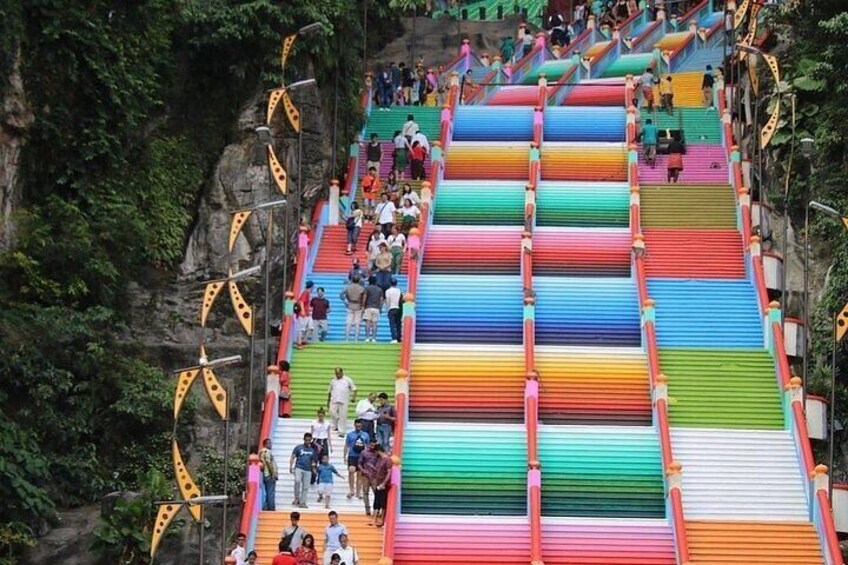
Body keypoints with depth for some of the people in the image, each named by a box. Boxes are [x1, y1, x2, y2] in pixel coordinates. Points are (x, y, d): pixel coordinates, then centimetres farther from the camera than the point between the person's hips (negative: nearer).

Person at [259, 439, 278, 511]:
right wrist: (273, 473, -19)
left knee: (268, 493, 14)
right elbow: (268, 462, -20)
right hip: (270, 475, -10)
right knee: (271, 492, -7)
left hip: (265, 475, 10)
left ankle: (266, 507, 13)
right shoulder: (267, 451, -12)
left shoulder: (261, 452, 18)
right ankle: (271, 507, -7)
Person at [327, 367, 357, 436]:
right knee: (332, 412, -12)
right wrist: (328, 401, 19)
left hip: (344, 401, -2)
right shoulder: (333, 380, 14)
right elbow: (329, 391, 19)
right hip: (334, 401, 2)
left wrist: (354, 397, -9)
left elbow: (354, 389, 5)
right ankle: (336, 426, 14)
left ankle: (341, 432, 3)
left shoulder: (348, 380, 5)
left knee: (343, 416, -3)